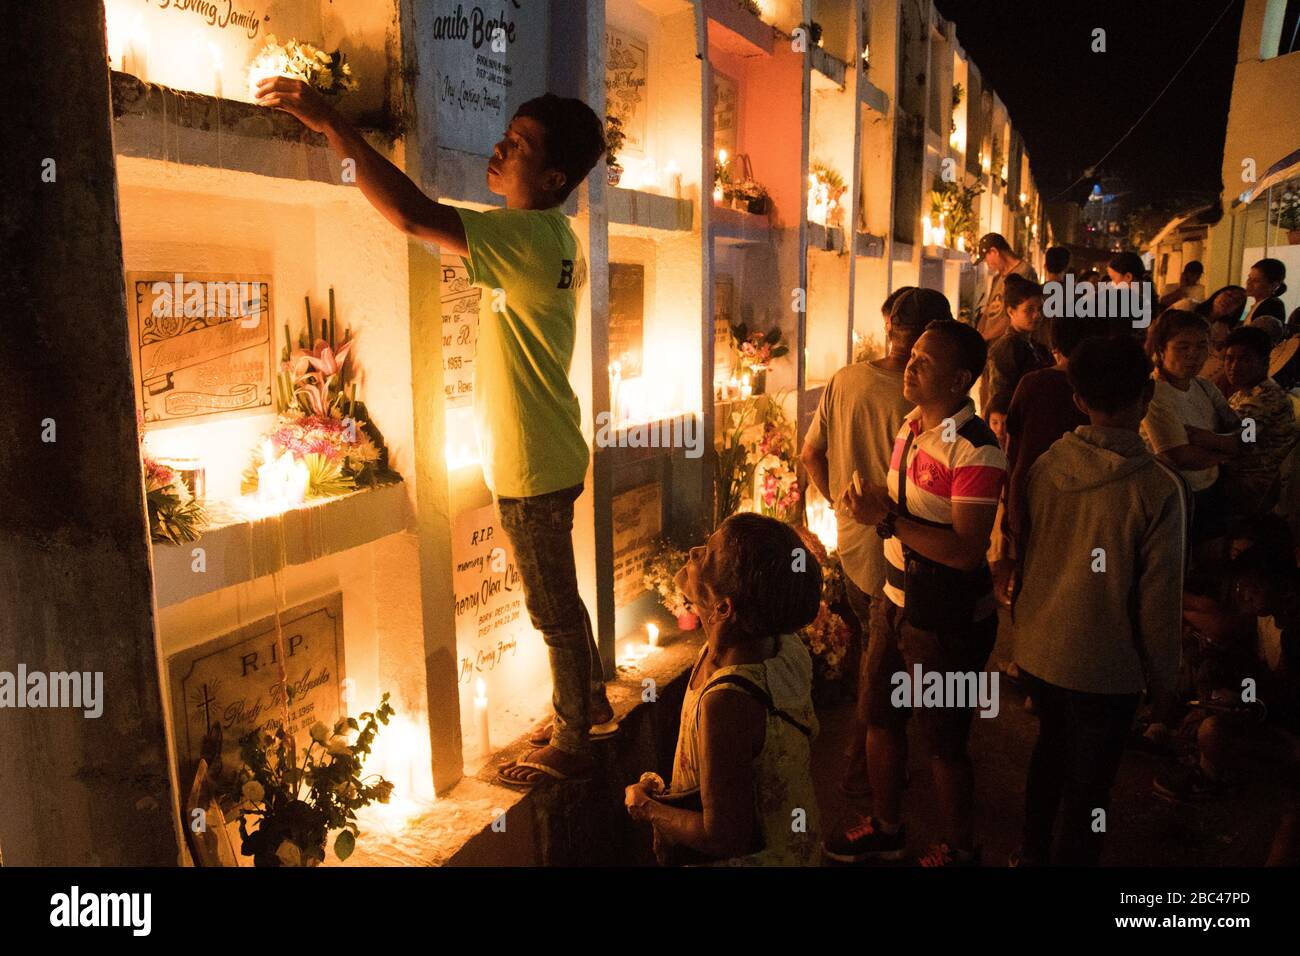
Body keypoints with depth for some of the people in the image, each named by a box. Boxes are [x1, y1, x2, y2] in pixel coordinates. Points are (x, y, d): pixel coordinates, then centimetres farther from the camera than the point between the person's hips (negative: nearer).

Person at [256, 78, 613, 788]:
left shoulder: (525, 238, -23)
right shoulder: (559, 240, 6)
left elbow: (412, 215, -32)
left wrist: (329, 123, -26)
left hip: (531, 469, -9)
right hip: (548, 458, 9)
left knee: (554, 610, 6)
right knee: (558, 600, 24)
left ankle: (570, 745, 24)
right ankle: (590, 701, 43)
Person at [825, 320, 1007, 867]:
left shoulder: (975, 451, -23)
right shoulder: (912, 425, 5)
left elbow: (966, 551, -28)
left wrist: (888, 519, -27)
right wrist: (872, 504, 3)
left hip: (948, 622, -9)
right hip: (897, 602, 9)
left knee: (944, 742, 9)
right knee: (880, 720, 21)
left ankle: (960, 849, 35)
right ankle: (886, 829, 43)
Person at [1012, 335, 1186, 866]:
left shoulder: (1046, 465, -8)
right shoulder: (1158, 488, -20)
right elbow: (1160, 595, -15)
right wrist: (1162, 676, 0)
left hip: (1038, 648, 5)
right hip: (1106, 665, -5)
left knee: (1051, 748, 27)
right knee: (1088, 784, 13)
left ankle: (1032, 851, 45)